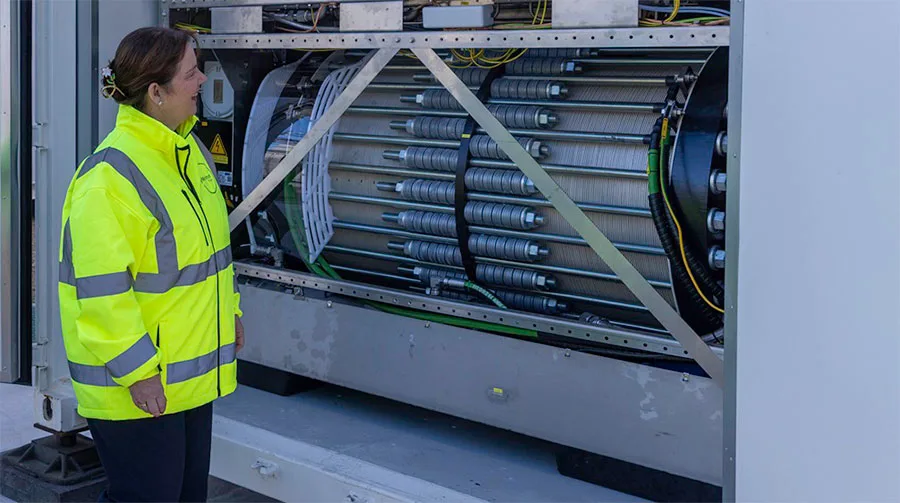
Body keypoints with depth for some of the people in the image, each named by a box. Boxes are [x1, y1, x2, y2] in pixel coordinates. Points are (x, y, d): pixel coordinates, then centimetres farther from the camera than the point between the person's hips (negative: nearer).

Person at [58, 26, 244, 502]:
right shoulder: (110, 176, -23)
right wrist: (138, 371, -22)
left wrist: (230, 311, 23)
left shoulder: (189, 150, 7)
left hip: (193, 371, 9)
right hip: (137, 389, -9)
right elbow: (100, 289, -24)